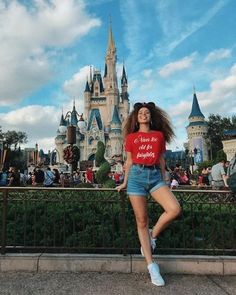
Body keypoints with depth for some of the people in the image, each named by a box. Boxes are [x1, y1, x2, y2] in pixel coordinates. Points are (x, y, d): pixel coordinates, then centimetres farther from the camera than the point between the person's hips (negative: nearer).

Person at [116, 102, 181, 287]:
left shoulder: (159, 135, 13)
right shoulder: (131, 137, 10)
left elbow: (161, 160, 15)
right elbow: (129, 161, 13)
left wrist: (164, 181, 15)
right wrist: (125, 182, 15)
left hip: (155, 176, 2)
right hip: (137, 176, -1)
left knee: (175, 209, -20)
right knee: (142, 221, -1)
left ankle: (153, 235, 7)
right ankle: (151, 266, 10)